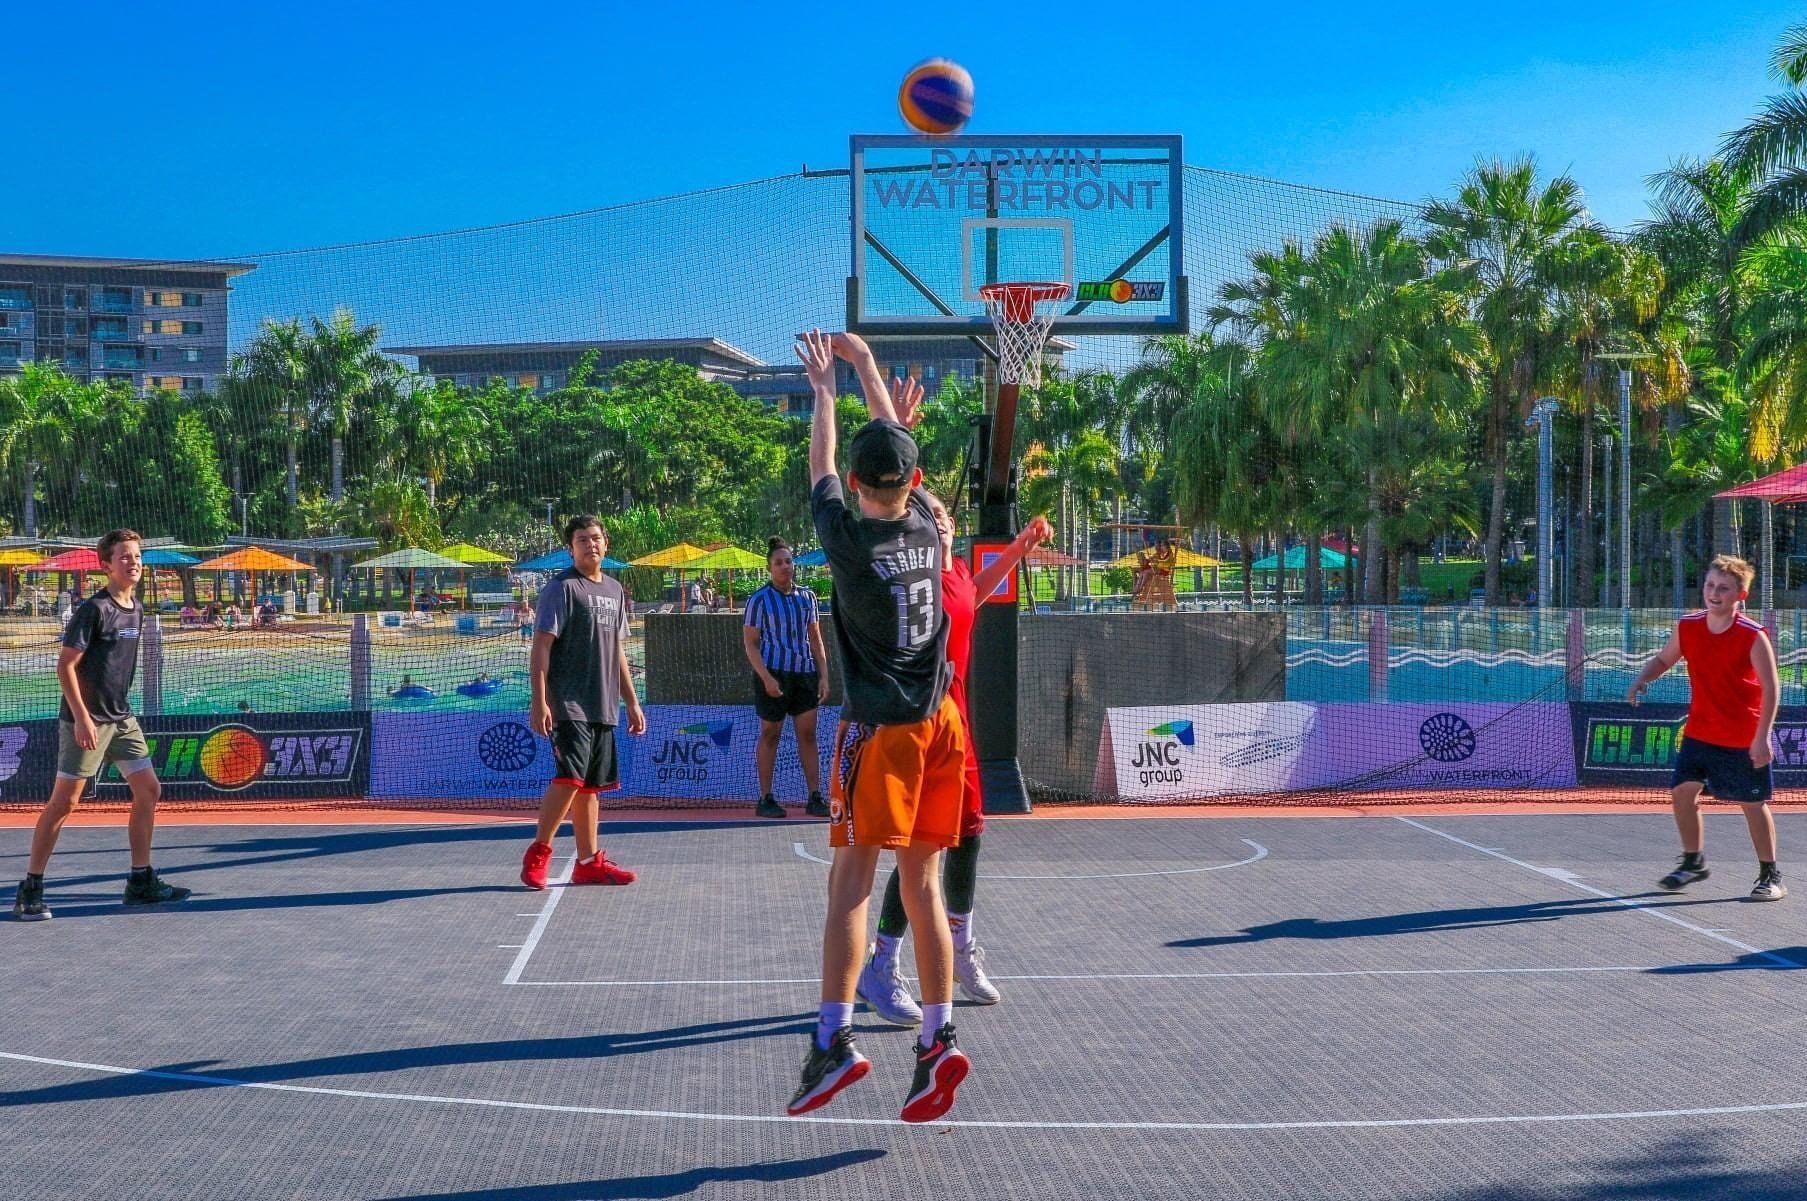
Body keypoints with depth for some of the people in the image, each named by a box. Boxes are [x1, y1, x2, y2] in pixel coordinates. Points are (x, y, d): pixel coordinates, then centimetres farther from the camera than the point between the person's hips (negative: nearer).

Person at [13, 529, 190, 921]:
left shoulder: (136, 611, 10)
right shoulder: (93, 609, -13)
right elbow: (66, 665, -15)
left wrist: (118, 706, 20)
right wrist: (82, 716, -21)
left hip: (121, 718, 8)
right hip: (85, 720, -8)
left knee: (148, 790, 6)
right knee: (64, 801, -5)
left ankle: (141, 881, 15)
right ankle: (29, 889, 3)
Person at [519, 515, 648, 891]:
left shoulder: (614, 590, 17)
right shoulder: (562, 587, -5)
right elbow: (541, 647, -11)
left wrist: (631, 702, 21)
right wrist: (538, 701, -18)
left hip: (603, 706, 7)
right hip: (568, 704, -7)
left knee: (590, 784, 9)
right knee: (570, 778, -16)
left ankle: (589, 862, 14)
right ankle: (537, 854, -4)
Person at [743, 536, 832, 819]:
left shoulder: (807, 597, 11)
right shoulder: (759, 599, -3)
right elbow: (750, 644, -5)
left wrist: (823, 676, 7)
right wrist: (766, 678, -16)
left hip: (805, 672, 4)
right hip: (773, 674, -4)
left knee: (808, 734, 2)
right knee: (770, 734, 2)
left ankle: (815, 798, 5)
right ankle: (765, 799, 9)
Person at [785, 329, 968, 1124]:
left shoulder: (848, 537, -10)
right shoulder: (925, 526, 2)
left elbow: (821, 466, 9)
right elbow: (901, 452, 19)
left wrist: (824, 388, 24)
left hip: (879, 730, -5)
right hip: (939, 722, 5)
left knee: (851, 881, -4)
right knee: (923, 885, 8)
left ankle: (834, 1038, -9)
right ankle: (937, 1040, 4)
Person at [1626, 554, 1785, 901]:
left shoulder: (1753, 636, -18)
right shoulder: (1687, 627, -3)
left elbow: (1771, 688, -17)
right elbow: (1664, 659, 13)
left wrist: (1762, 738, -23)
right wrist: (1641, 680, -8)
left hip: (1743, 740, -5)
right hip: (1699, 732, 5)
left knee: (1753, 804, 3)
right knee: (1682, 792, 2)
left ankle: (1770, 876, 18)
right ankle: (1693, 863, 22)